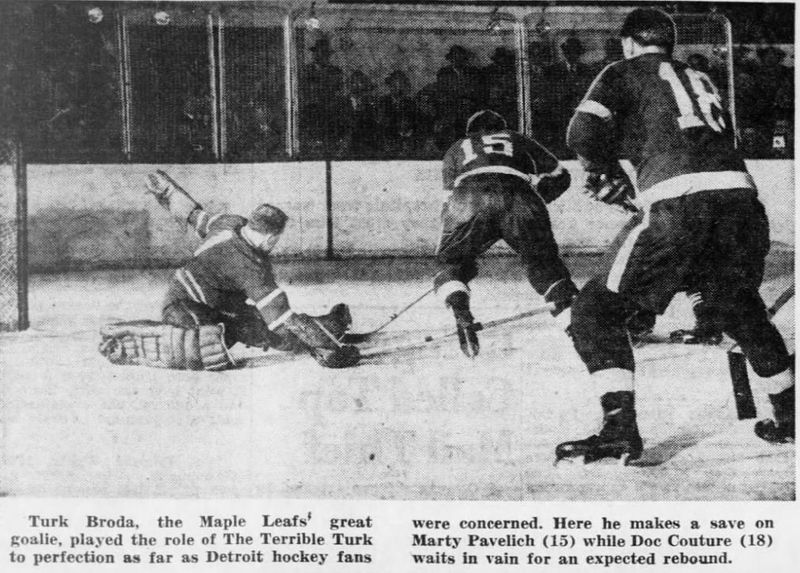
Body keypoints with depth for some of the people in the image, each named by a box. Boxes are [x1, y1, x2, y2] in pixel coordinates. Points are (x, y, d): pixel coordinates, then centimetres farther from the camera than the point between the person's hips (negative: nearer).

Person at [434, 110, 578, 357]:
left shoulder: (457, 149, 38)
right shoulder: (518, 140, 39)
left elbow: (449, 199, 32)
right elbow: (560, 176, 36)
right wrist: (537, 201, 50)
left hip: (468, 198, 0)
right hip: (519, 196, 1)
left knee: (451, 261, 19)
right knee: (543, 262, 19)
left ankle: (460, 313, -6)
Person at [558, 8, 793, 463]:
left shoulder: (625, 73, 16)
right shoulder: (699, 81, 33)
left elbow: (584, 131, 0)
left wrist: (606, 171, 19)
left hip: (680, 202, -6)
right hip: (740, 195, 6)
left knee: (598, 309, 5)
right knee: (741, 307, 30)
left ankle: (620, 429, -8)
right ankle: (789, 416, 37)